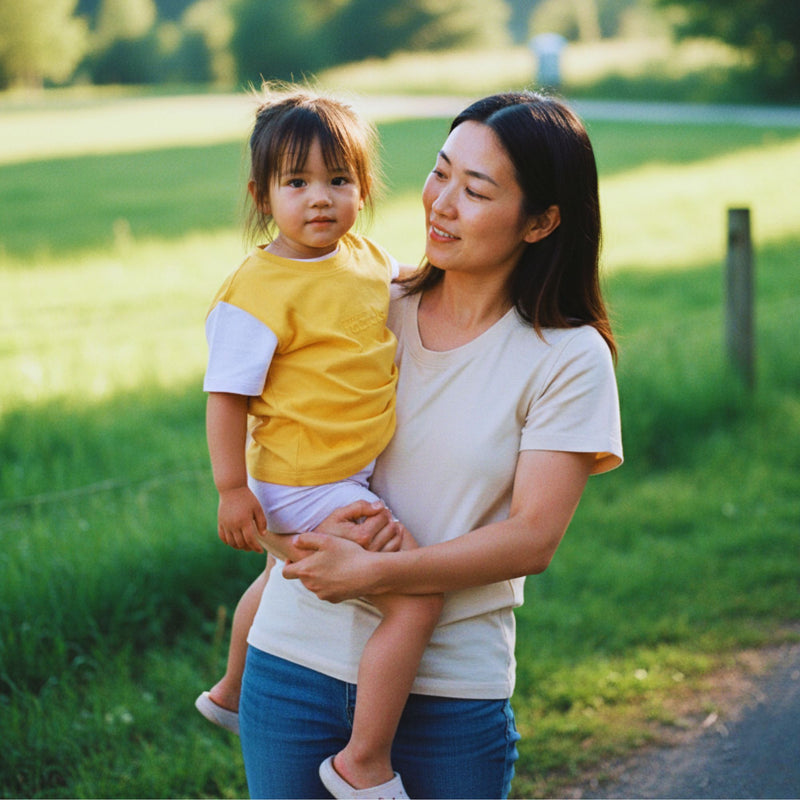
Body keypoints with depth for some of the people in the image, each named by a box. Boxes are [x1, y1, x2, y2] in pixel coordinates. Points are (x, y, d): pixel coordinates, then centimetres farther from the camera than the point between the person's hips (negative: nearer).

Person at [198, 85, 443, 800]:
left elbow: (395, 289, 25)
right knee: (418, 598, -20)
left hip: (355, 470, 10)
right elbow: (227, 393, -20)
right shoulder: (257, 291, -23)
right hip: (307, 488, -10)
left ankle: (230, 693, 59)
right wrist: (232, 488, -20)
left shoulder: (365, 255, 2)